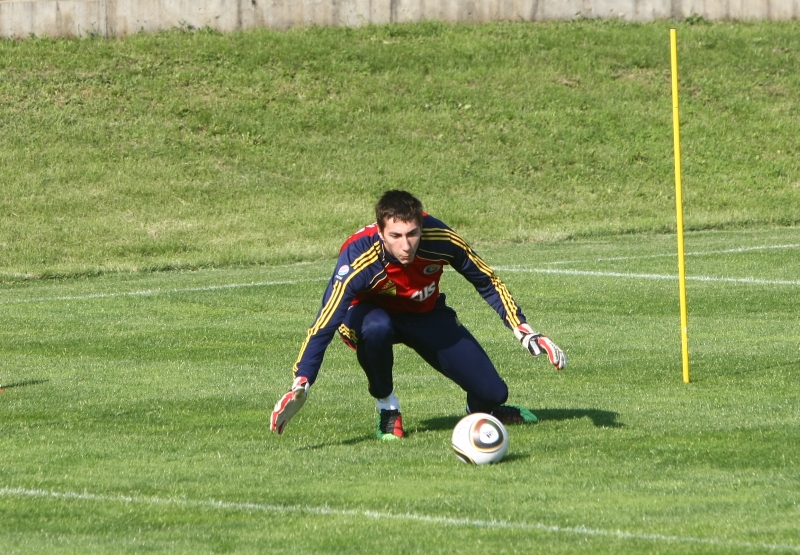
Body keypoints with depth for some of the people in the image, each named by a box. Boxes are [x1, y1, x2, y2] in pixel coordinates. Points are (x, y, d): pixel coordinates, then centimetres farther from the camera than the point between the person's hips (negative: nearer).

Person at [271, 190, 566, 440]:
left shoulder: (440, 239, -29)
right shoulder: (357, 258, -38)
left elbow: (488, 282, -11)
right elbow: (324, 324, -42)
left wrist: (526, 333, -14)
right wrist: (300, 385, -53)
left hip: (426, 315, 2)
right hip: (371, 313, -2)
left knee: (492, 392, -10)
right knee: (376, 327, -41)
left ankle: (482, 407, 30)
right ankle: (387, 408, -13)